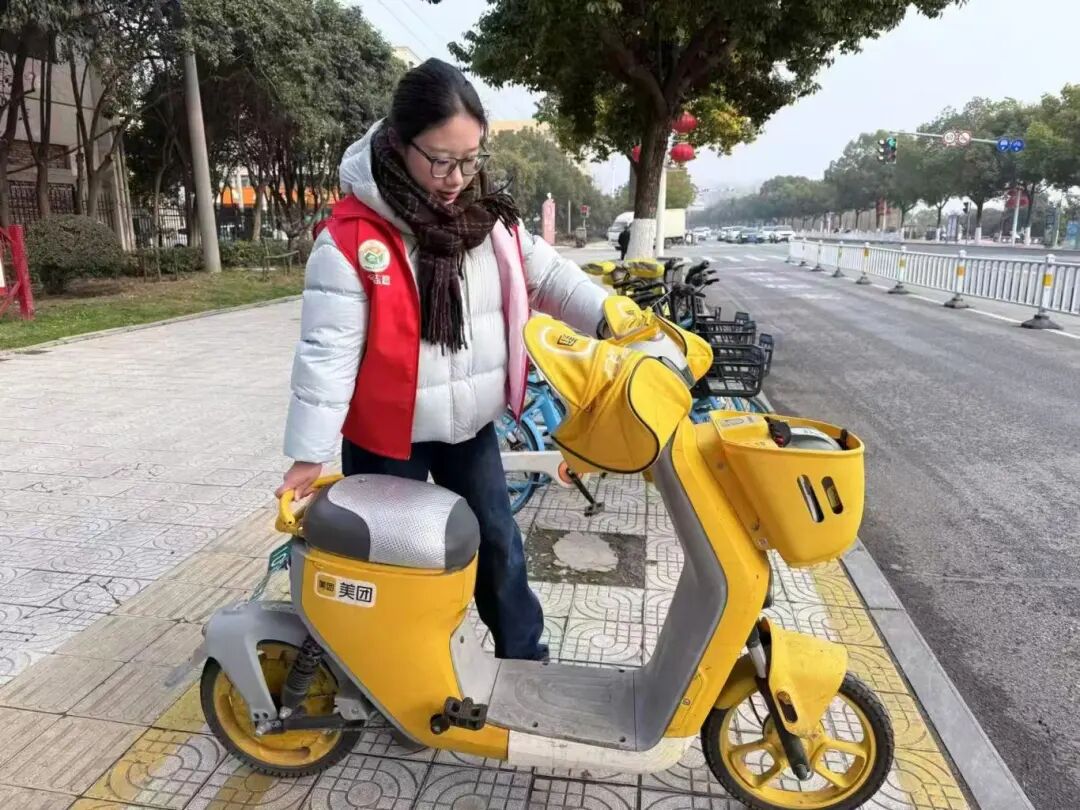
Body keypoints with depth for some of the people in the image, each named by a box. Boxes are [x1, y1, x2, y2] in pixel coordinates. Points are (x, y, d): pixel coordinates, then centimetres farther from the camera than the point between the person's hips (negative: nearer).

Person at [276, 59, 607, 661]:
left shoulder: (489, 218, -1)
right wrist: (309, 454, -18)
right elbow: (327, 351, -19)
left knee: (499, 542, 17)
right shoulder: (352, 238, -19)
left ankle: (525, 658, 39)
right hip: (387, 435, -5)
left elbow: (549, 277, 3)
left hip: (471, 425, 6)